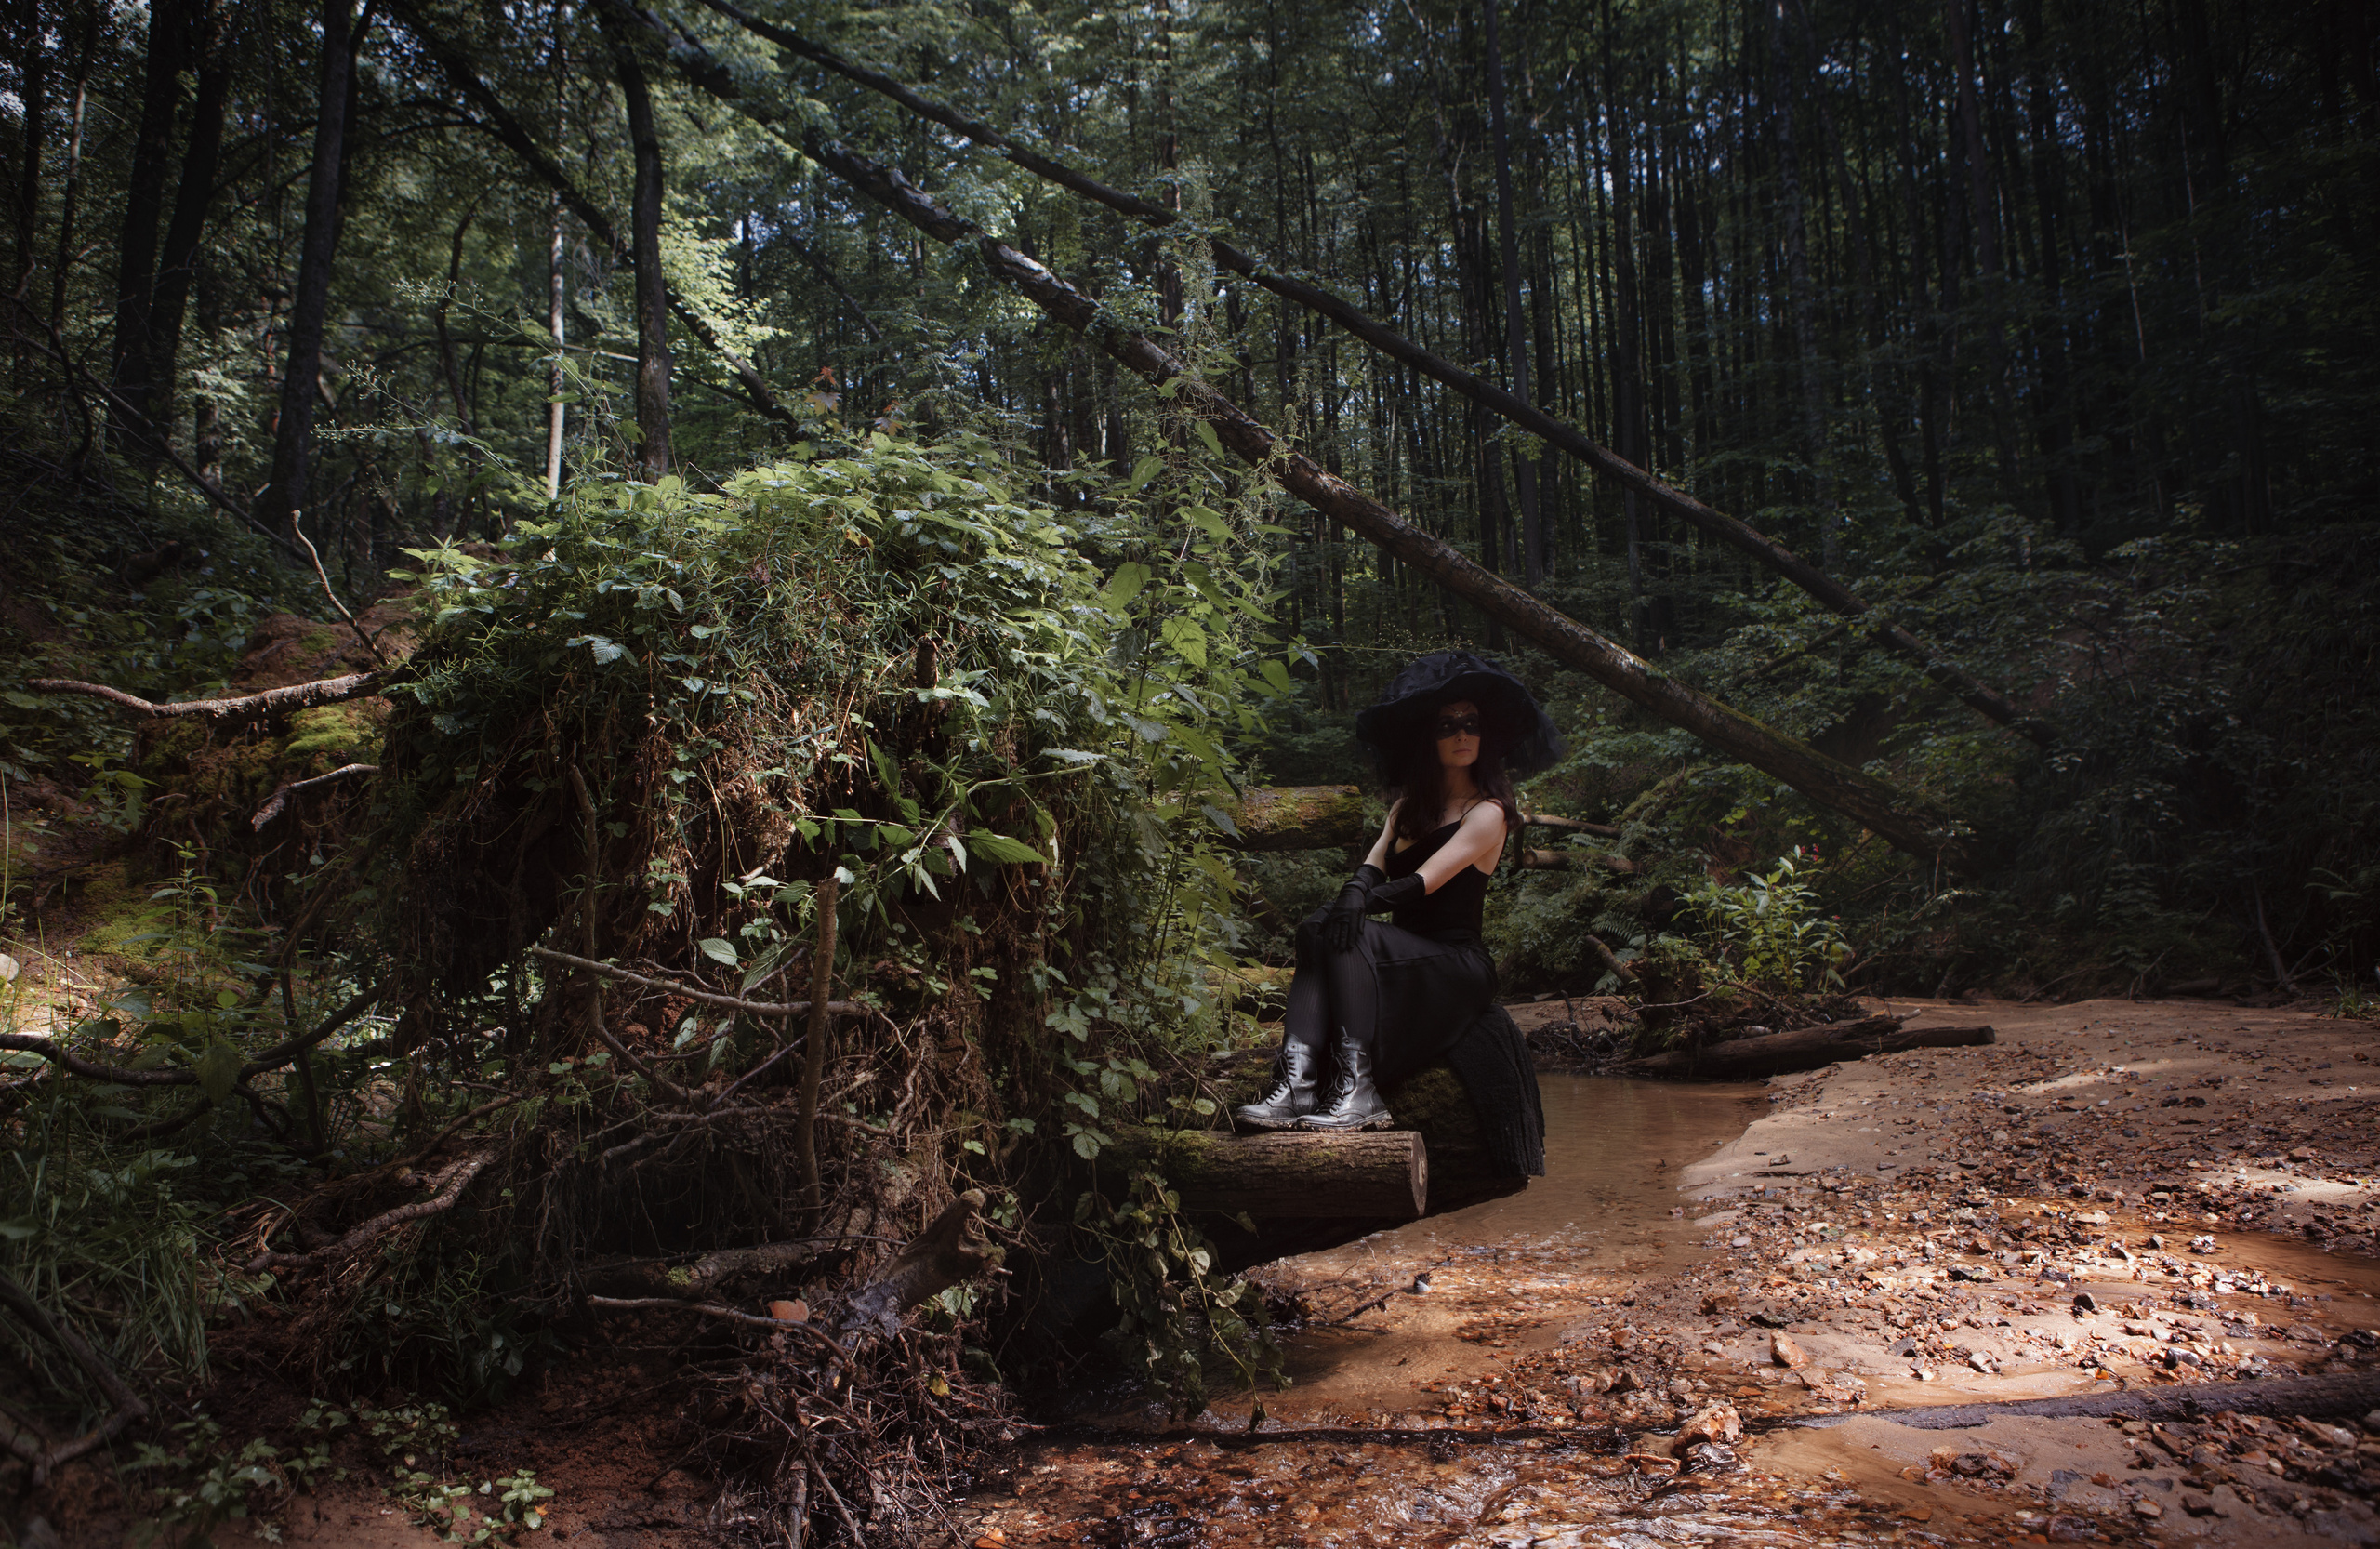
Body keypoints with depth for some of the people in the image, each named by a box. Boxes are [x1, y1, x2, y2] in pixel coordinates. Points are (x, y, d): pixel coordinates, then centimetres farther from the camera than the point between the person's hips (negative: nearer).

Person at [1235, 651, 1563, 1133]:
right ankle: (1296, 1083, -38)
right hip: (1405, 954, 6)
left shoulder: (1487, 812, -2)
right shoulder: (1410, 805, 19)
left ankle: (1357, 1092, -37)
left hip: (1459, 965, -6)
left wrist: (1362, 900, -25)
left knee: (1352, 938, -30)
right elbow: (1374, 863, 3)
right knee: (1317, 929, -23)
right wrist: (1355, 891, -20)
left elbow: (1423, 883, -14)